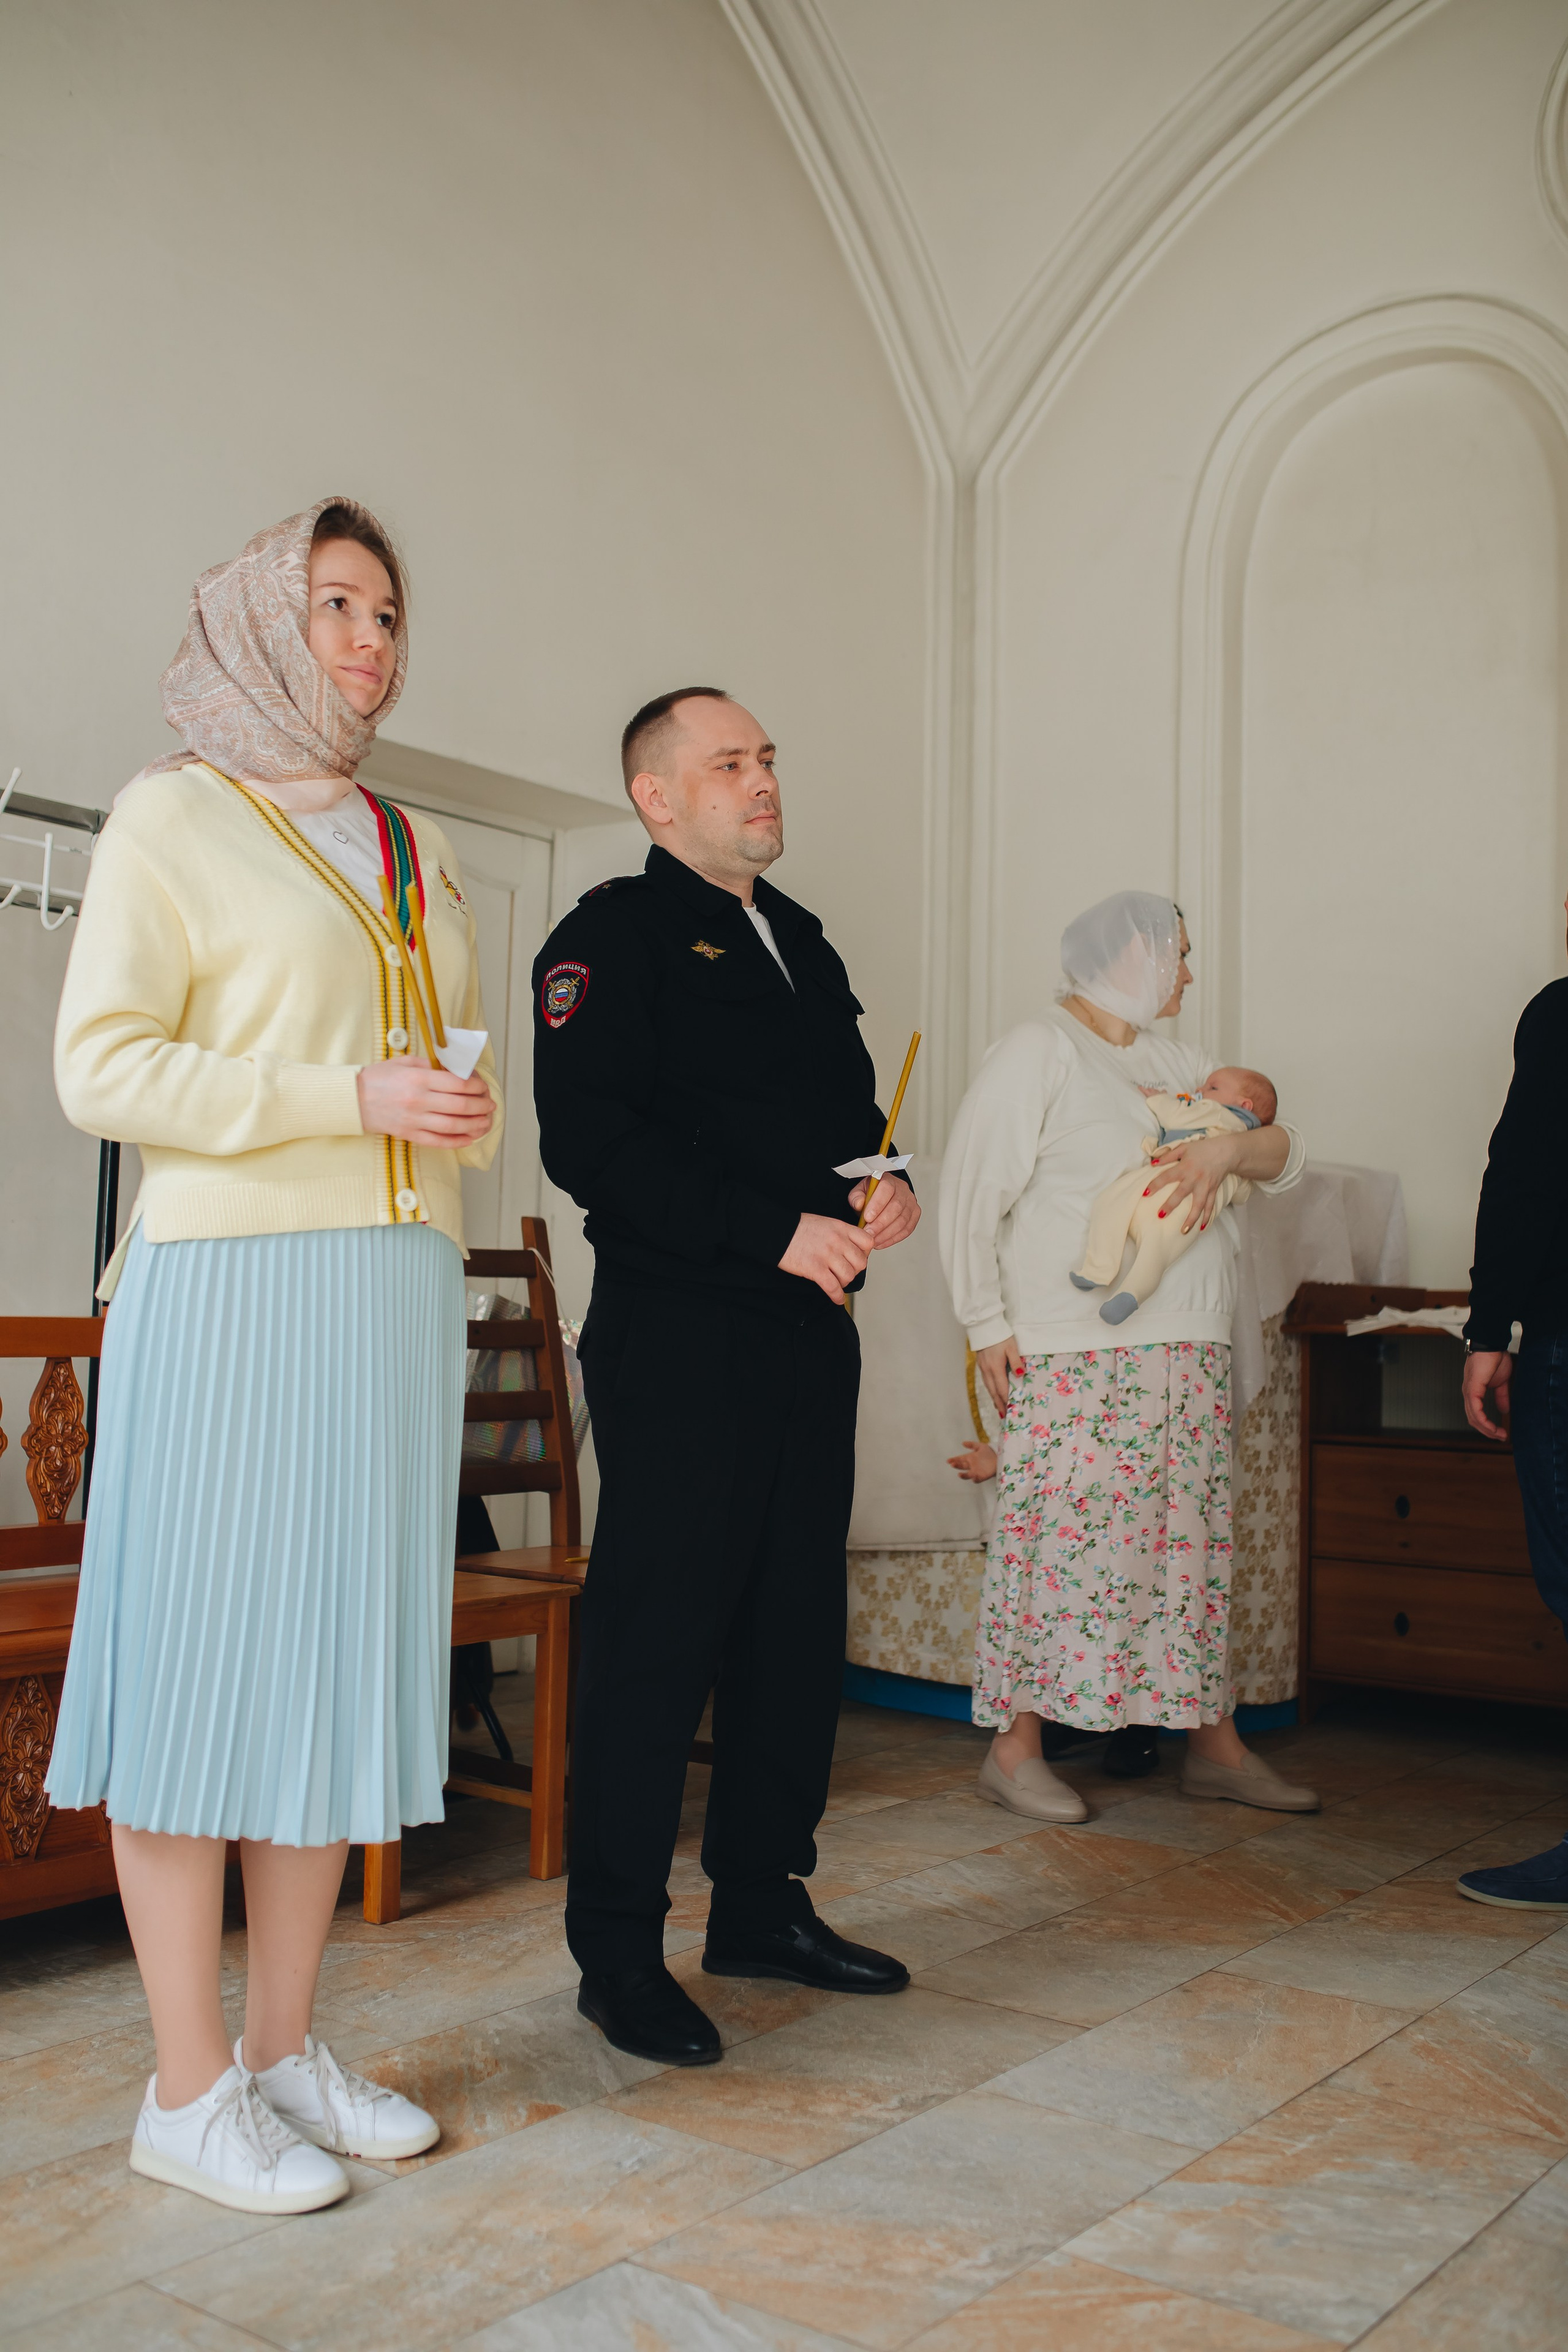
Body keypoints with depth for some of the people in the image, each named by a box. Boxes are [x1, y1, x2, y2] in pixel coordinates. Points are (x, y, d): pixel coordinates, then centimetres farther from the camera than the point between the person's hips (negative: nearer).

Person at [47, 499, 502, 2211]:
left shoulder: (413, 850, 19)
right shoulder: (175, 816, 1)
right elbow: (100, 1066, -8)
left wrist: (465, 1114, 2)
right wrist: (344, 1097, -15)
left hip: (398, 1290, 6)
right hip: (231, 1287, -6)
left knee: (344, 1658, 8)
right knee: (206, 1658, -3)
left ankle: (284, 2048, 20)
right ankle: (187, 2094, 9)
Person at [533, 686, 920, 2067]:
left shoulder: (799, 940, 20)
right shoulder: (616, 934, -5)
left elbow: (852, 1107, 26)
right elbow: (590, 1142, -17)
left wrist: (887, 1185, 2)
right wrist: (777, 1229, -19)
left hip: (812, 1334, 8)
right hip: (678, 1342, -8)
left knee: (798, 1628, 12)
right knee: (657, 1639, -3)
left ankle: (762, 1905, 27)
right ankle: (618, 1951, 10)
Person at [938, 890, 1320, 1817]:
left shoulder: (1175, 1061, 19)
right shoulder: (1041, 1051, -3)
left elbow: (1286, 1154, 14)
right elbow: (972, 1195, -7)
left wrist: (1229, 1148, -9)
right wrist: (989, 1325, -12)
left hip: (1191, 1351, 7)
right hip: (1079, 1354, -7)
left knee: (1194, 1537, 9)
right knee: (1065, 1532, -7)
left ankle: (1215, 1744, 18)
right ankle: (1017, 1746, 4)